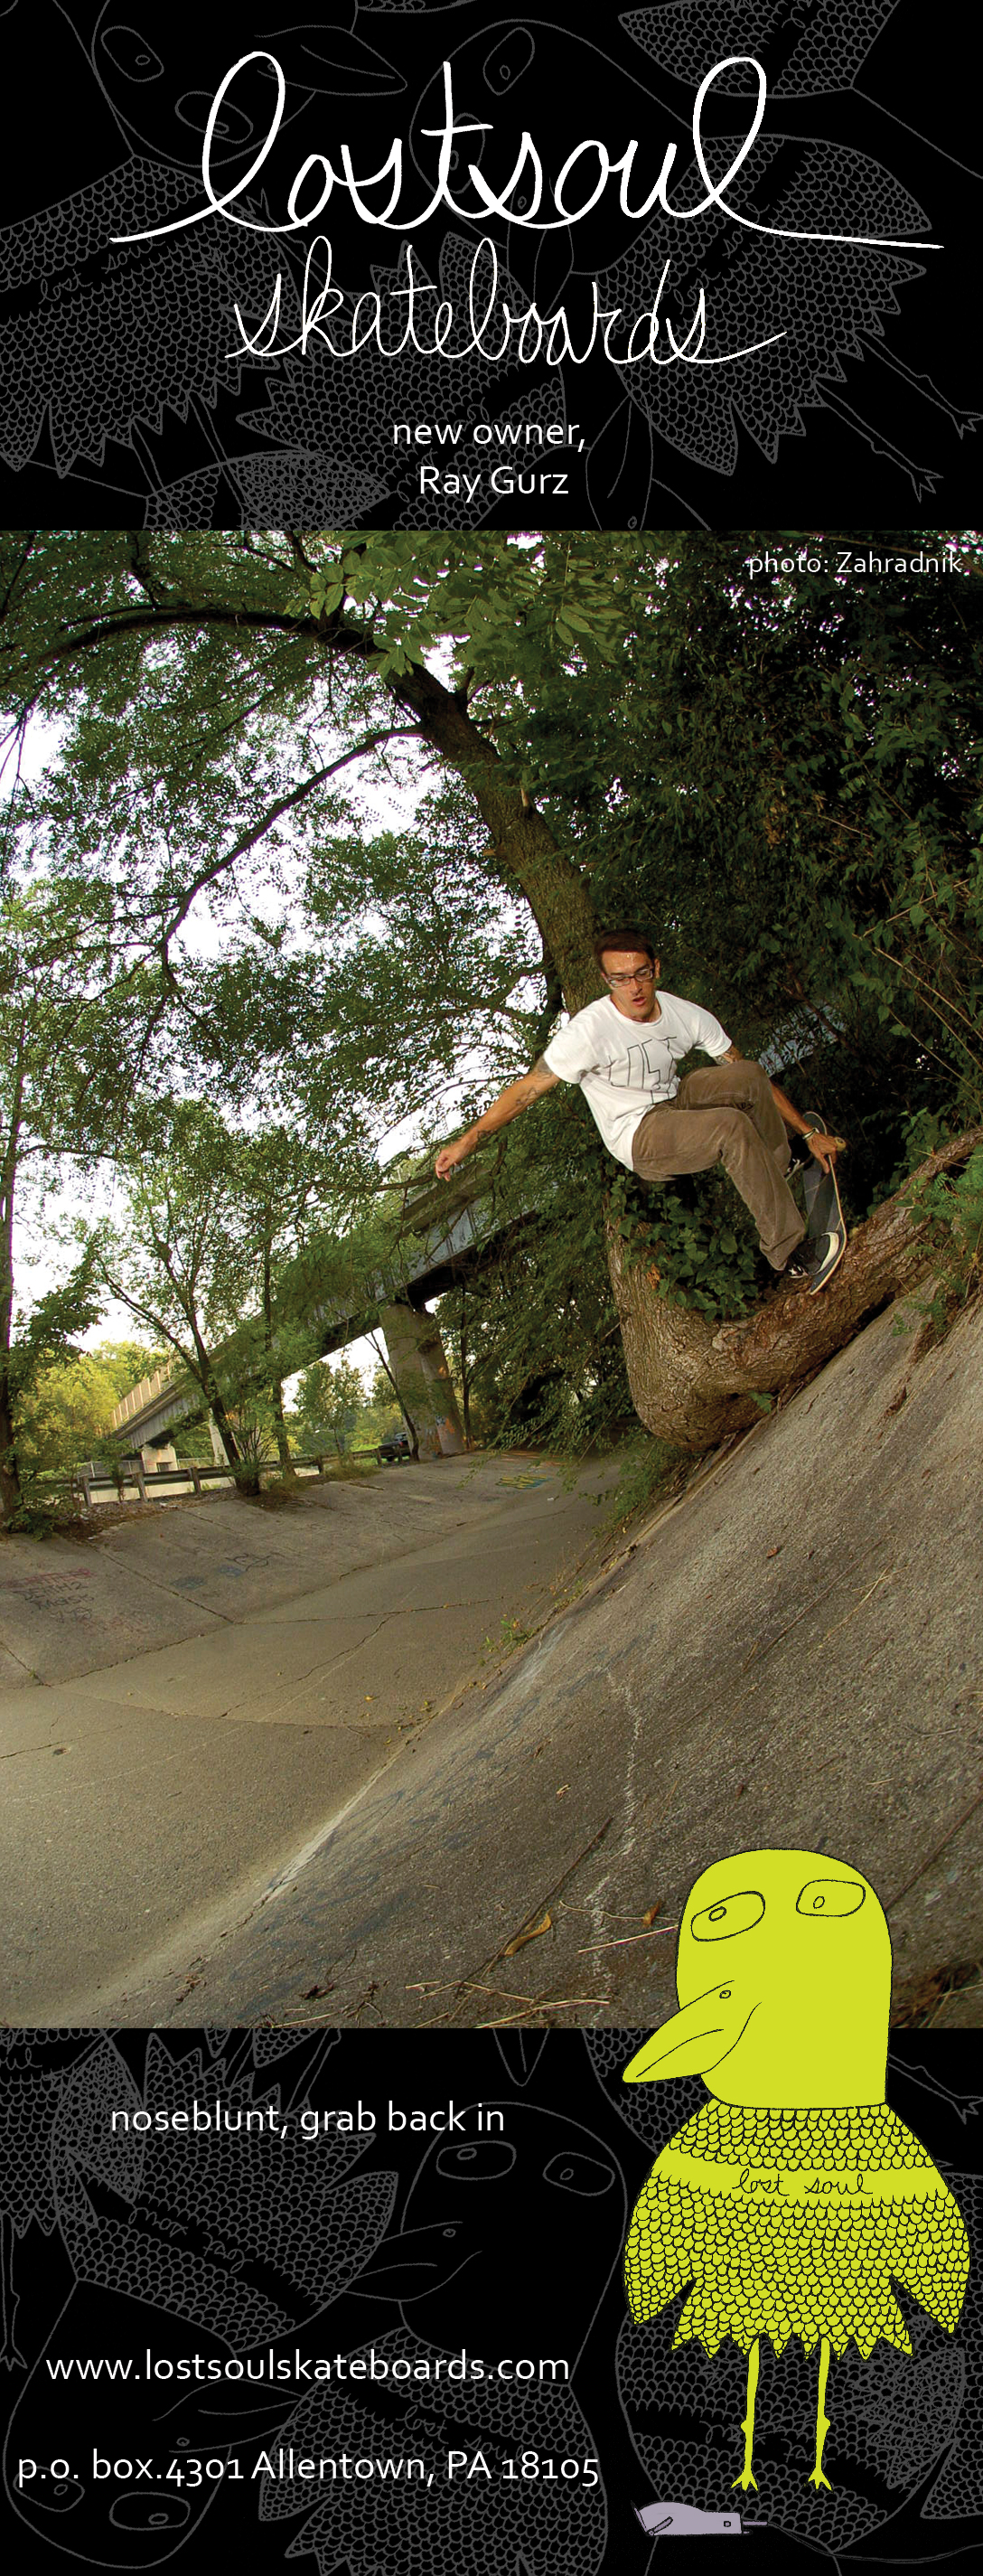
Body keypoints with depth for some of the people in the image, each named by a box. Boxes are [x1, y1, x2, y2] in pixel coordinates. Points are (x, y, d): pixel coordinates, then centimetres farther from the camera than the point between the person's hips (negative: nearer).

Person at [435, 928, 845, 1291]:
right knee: (733, 1127, -30)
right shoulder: (589, 1030, -22)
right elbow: (527, 1088, -16)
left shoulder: (687, 1016, -8)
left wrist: (809, 1133, 1)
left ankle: (779, 1179, 3)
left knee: (748, 1075, -18)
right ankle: (789, 1259, -29)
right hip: (638, 1138, -6)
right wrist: (466, 1142, -19)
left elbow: (755, 1080, 0)